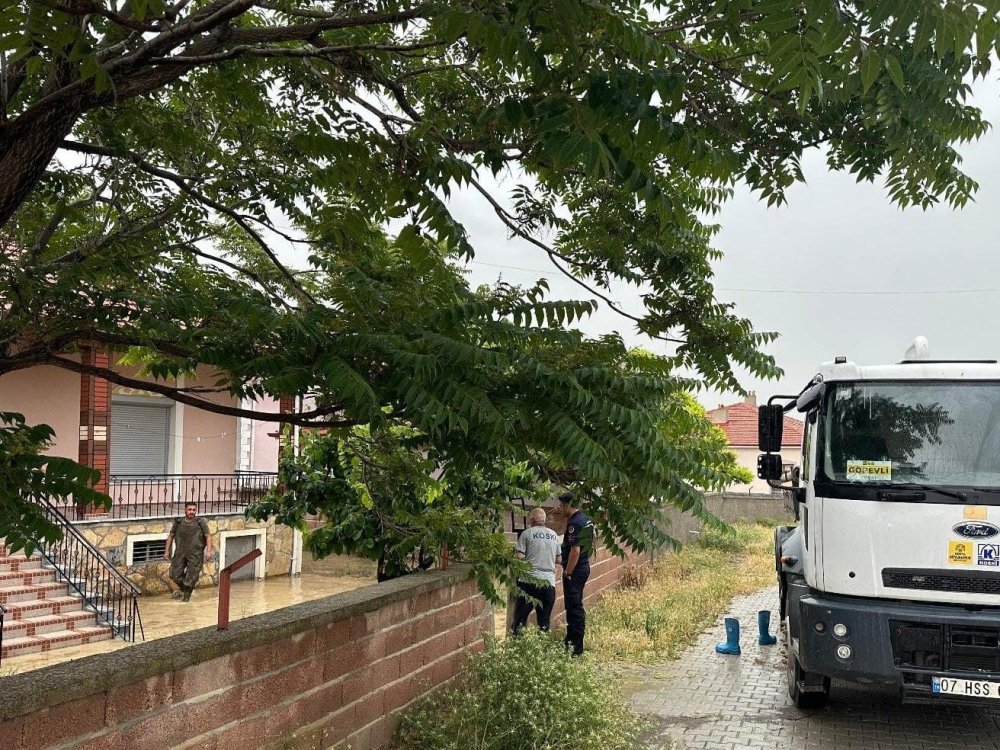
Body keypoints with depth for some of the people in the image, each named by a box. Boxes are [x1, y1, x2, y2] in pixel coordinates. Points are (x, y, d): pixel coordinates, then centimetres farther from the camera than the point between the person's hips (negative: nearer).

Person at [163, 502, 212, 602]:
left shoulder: (201, 522, -1)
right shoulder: (178, 522, 5)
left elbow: (208, 537, 0)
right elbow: (171, 536, 16)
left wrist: (209, 551, -11)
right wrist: (167, 551, 11)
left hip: (195, 553, -2)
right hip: (180, 552, 2)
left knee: (191, 577, -3)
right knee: (175, 575, -1)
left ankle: (187, 595, 17)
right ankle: (182, 589, 29)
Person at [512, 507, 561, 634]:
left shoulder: (527, 533, -3)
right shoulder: (554, 535, 11)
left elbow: (520, 557, -9)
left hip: (530, 580, -4)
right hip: (549, 581, 4)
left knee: (520, 618, 2)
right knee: (544, 620, 9)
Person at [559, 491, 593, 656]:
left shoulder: (574, 523, -19)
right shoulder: (586, 520, 11)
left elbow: (575, 550, -24)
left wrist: (567, 572, -19)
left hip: (575, 570, -10)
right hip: (584, 567, 10)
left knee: (574, 607, -5)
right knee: (574, 606, 18)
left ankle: (577, 647, -2)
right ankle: (571, 639, 28)